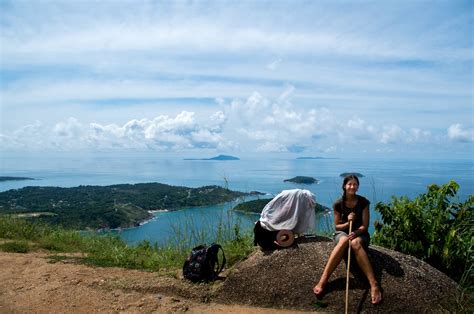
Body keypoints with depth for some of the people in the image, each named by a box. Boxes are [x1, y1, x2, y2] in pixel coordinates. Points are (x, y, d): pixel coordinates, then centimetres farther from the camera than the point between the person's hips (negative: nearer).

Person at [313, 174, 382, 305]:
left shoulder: (363, 202, -7)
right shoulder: (338, 204, -5)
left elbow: (365, 225, -7)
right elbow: (337, 226, -1)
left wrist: (355, 233, -27)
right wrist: (347, 223, -22)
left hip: (360, 233, 0)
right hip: (342, 232, 0)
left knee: (355, 243, -39)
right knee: (344, 241, -39)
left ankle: (374, 284, -46)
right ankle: (323, 281, -47)